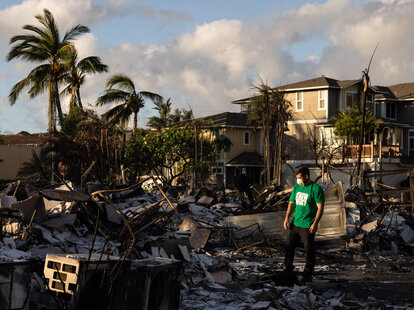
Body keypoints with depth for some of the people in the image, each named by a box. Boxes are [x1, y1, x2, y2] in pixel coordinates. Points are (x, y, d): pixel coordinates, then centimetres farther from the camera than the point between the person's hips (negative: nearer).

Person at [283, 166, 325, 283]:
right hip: (295, 224, 6)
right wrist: (287, 218, 6)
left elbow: (320, 208, -12)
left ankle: (308, 275, 11)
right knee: (289, 246, 12)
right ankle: (288, 268, 30)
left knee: (309, 250, 1)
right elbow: (291, 203, 16)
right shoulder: (296, 187, 9)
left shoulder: (316, 189, -11)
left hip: (308, 226, -6)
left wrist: (315, 223, -19)